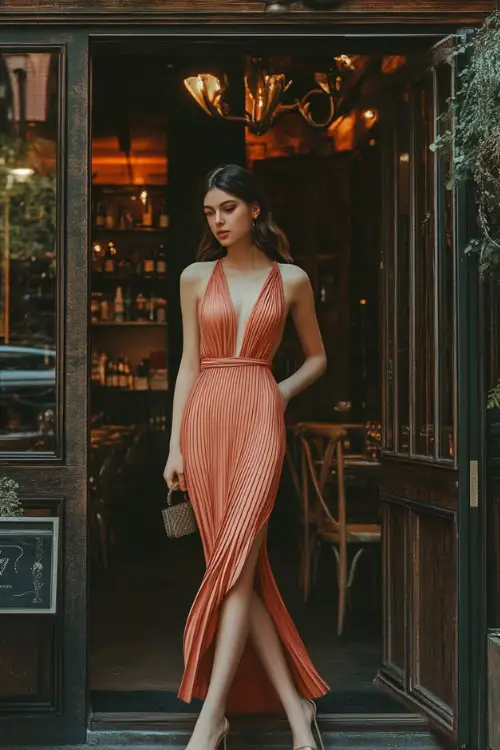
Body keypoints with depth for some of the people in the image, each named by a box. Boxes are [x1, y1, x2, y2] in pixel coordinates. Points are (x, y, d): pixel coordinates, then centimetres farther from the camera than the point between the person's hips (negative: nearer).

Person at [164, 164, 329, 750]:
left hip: (259, 418, -2)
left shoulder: (291, 280, 9)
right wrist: (175, 445, 4)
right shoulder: (195, 278, 12)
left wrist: (281, 393, 4)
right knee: (241, 565, -3)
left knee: (236, 556, -15)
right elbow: (189, 363, 10)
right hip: (204, 418, 2)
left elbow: (317, 356, 21)